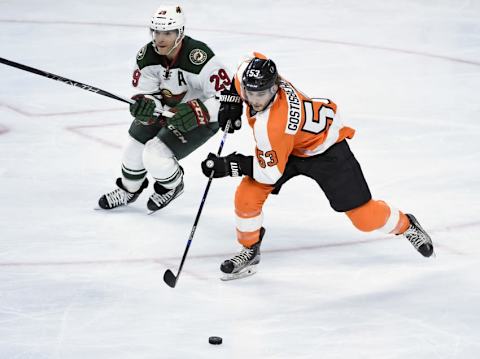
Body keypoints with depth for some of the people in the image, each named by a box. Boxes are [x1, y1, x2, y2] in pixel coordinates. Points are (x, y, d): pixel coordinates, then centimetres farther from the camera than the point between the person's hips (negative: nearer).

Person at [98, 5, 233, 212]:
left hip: (201, 118, -7)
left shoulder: (199, 59, -35)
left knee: (155, 156, -17)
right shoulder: (147, 56, -16)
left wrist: (195, 112, -41)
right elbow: (146, 92, -7)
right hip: (167, 110, 7)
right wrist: (145, 104, -31)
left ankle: (172, 186, 17)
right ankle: (129, 190, 39)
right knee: (134, 147, 8)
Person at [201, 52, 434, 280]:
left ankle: (406, 226, 27)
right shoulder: (250, 72, -23)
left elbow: (271, 172, -31)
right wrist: (231, 101, 1)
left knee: (362, 215, -2)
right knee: (248, 194, -8)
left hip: (325, 149, -8)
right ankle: (250, 251, 14)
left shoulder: (273, 125, -42)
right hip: (289, 144, 8)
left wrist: (228, 166, -29)